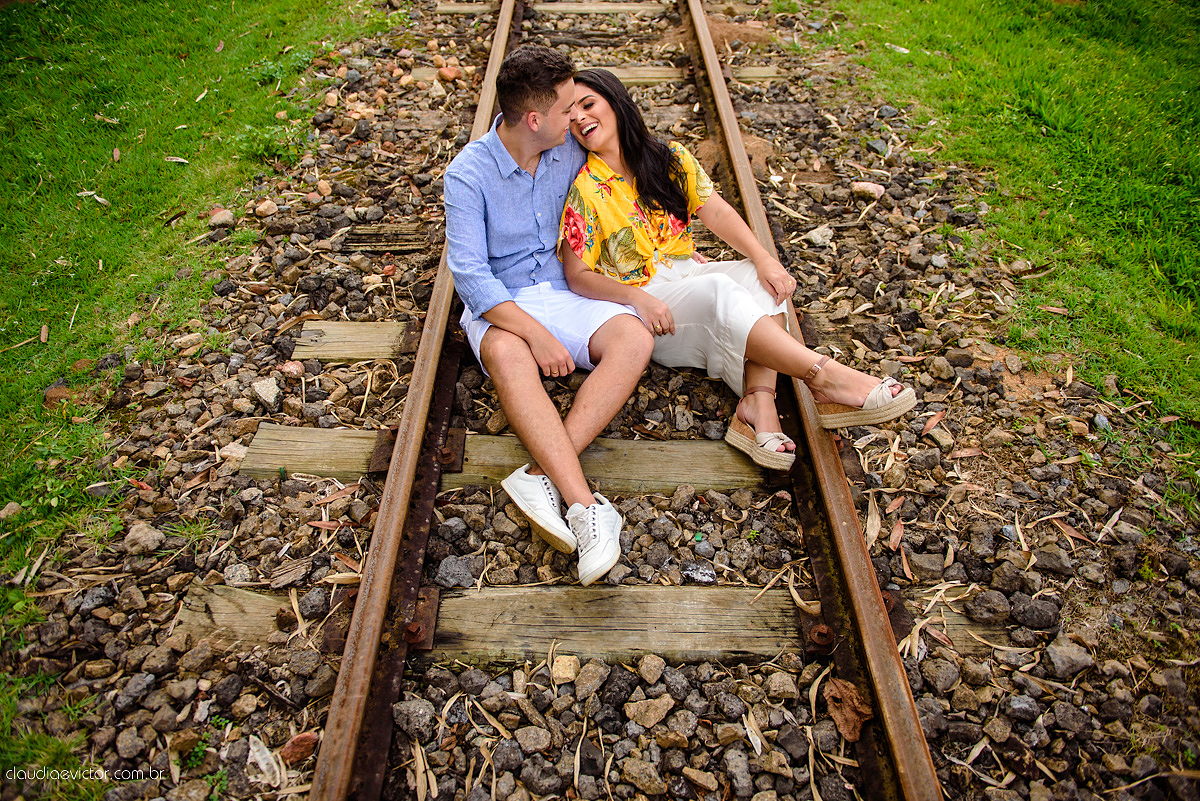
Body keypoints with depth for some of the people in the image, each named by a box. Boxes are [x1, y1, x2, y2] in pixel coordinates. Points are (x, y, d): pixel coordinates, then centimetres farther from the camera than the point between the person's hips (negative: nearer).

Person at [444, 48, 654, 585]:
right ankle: (585, 505, -46)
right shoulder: (468, 174, -12)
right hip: (499, 307, -3)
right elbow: (469, 274, -18)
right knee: (506, 353, -39)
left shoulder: (571, 149, 2)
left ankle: (542, 476, -38)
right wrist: (537, 334, -28)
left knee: (634, 339, -27)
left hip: (565, 292, 4)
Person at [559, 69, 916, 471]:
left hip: (689, 275, 5)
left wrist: (763, 258, -17)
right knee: (719, 292, -33)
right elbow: (578, 275, -9)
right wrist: (637, 297, -26)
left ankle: (758, 402, -39)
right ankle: (824, 376, -36)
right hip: (641, 297, -5)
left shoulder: (670, 159, 7)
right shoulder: (584, 190, -5)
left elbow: (716, 212, -1)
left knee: (765, 280, -22)